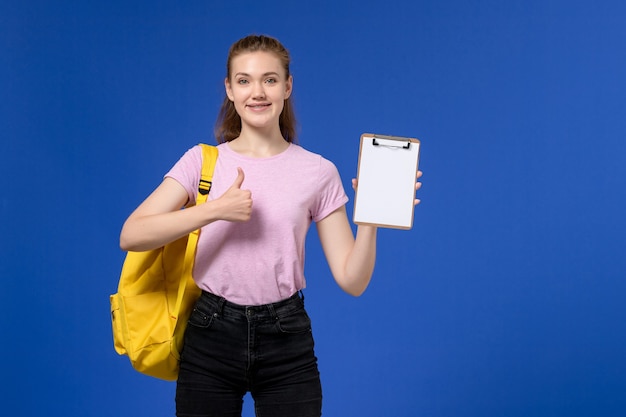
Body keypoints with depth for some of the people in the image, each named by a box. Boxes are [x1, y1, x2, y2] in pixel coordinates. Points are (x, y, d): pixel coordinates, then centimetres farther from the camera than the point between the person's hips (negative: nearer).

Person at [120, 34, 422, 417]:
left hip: (286, 344, 0)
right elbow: (130, 236, -14)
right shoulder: (202, 161, 0)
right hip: (211, 338, 0)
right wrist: (215, 210, -22)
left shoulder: (319, 172, 0)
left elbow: (353, 281, -2)